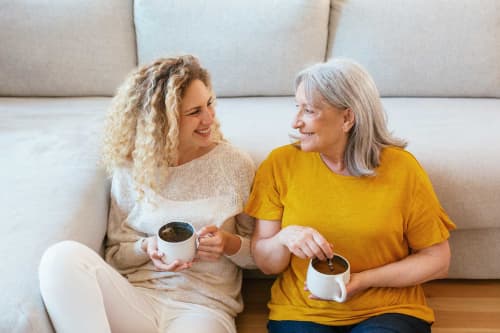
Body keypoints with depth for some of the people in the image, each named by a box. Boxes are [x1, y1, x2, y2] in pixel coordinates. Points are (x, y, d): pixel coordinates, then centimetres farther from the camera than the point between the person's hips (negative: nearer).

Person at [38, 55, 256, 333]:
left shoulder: (235, 164, 3)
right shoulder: (131, 169, 6)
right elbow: (115, 252, 12)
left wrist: (230, 244, -12)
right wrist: (146, 248, -10)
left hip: (204, 306, -3)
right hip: (136, 297, 4)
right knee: (63, 257, -25)